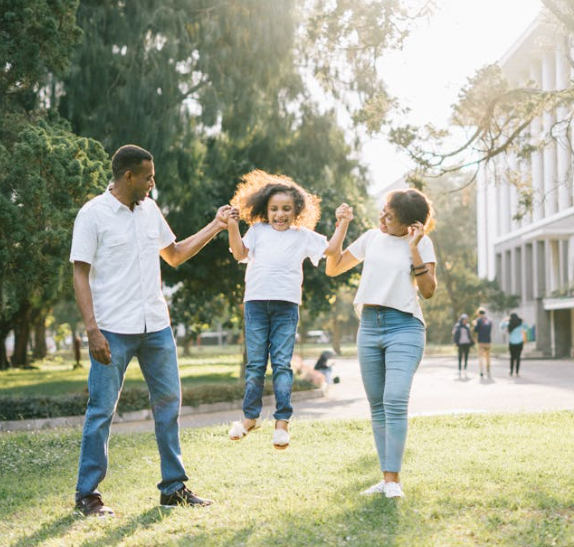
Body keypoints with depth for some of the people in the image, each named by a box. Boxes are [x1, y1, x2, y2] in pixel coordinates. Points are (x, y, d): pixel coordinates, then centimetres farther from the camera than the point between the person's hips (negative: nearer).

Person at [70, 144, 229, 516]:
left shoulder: (150, 210, 11)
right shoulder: (93, 215, -7)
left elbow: (175, 255, 23)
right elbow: (81, 275, -9)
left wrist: (215, 227, 16)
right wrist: (92, 330, -17)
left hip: (156, 326, 6)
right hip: (114, 331, -6)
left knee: (169, 402, 9)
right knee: (102, 410, -1)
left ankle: (174, 487, 19)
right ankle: (88, 494, 10)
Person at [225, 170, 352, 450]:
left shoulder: (303, 236, 14)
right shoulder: (257, 230, 15)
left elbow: (331, 249, 13)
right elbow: (240, 253, 4)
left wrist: (342, 223, 4)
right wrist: (232, 227, -7)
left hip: (286, 305, -1)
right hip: (256, 301, 1)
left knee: (282, 363, -3)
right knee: (255, 363, 5)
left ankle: (282, 421, 0)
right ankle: (250, 416, 15)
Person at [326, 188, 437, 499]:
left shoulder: (421, 243, 0)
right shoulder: (371, 238, 12)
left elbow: (428, 290, -8)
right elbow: (333, 268, 17)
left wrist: (414, 249, -14)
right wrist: (340, 229, 6)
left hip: (404, 326, -5)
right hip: (369, 326, 5)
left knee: (395, 401, -19)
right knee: (377, 406, 6)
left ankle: (393, 479, -15)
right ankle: (385, 477, 12)